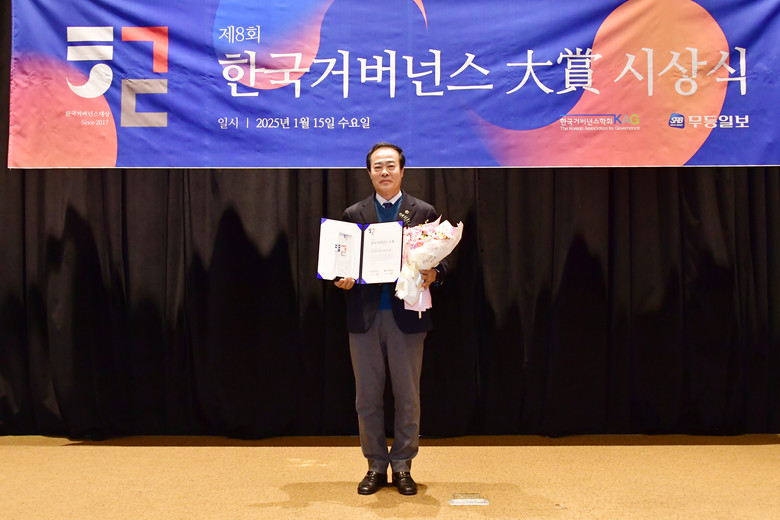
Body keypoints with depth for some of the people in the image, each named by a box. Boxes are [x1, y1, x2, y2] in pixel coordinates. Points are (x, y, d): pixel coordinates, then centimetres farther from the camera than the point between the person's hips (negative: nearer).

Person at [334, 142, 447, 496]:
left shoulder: (424, 212, 6)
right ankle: (376, 466, 20)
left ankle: (402, 467, 18)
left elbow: (440, 261, 5)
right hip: (364, 316, 2)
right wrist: (342, 279, -9)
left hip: (407, 316, -1)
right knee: (367, 397, 7)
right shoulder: (353, 214, 10)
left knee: (408, 397, 5)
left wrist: (432, 274, -16)